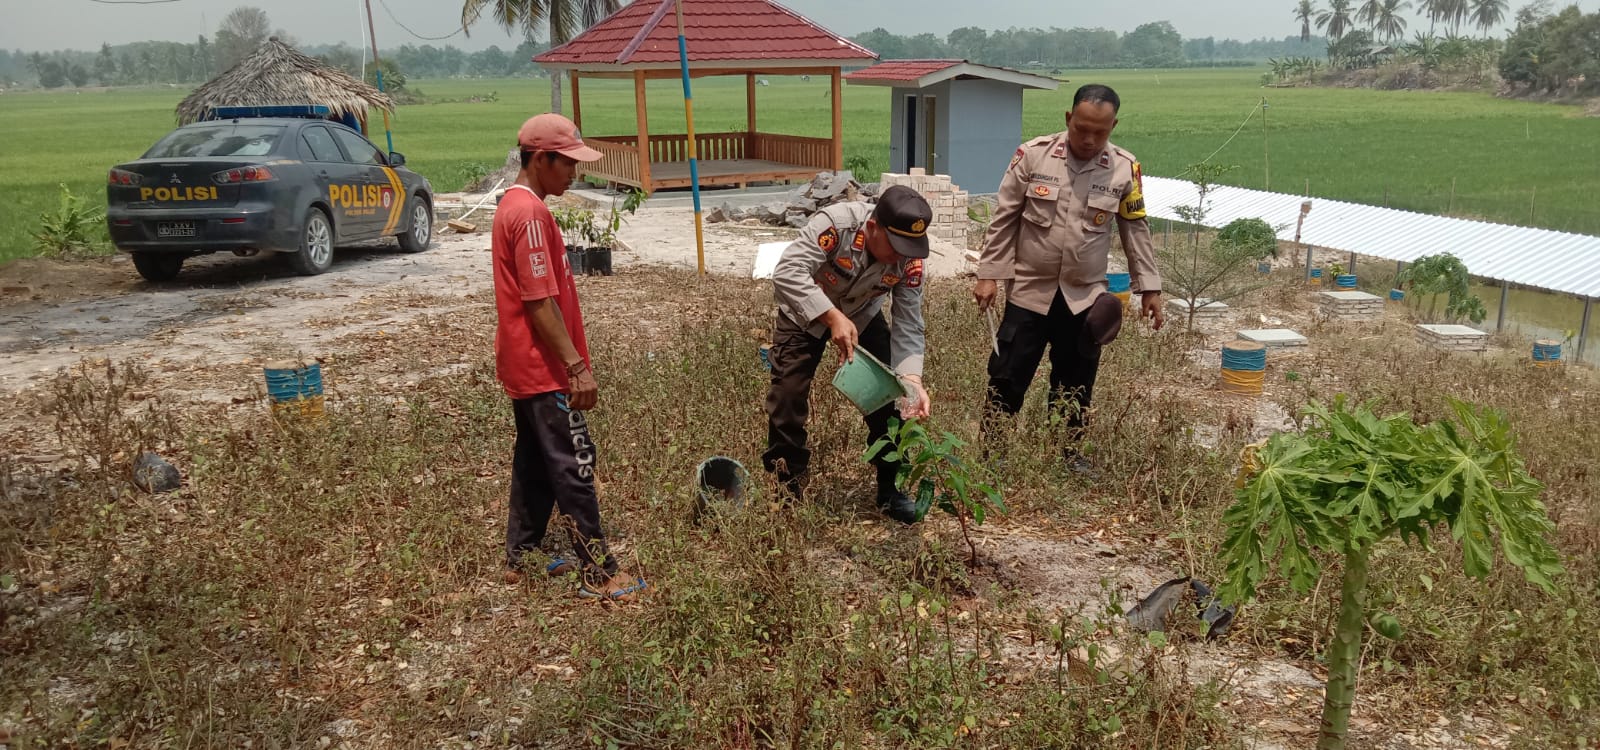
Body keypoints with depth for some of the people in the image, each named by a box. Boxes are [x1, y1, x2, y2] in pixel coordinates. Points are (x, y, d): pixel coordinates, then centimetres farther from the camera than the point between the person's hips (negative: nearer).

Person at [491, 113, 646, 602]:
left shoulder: (515, 206, 12)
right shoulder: (531, 214, -19)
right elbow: (540, 303, -23)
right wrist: (577, 366, -21)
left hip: (525, 365, 10)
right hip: (543, 368, -10)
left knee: (535, 461, 17)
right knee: (574, 465, -4)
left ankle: (521, 559, 27)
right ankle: (597, 574, 4)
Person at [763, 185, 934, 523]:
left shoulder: (909, 258, -25)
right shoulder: (835, 223, -39)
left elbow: (908, 324, -21)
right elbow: (787, 273, -45)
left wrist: (911, 378, -37)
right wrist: (832, 318, -52)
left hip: (862, 316, 3)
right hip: (807, 312, -3)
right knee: (788, 394, -10)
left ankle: (889, 488, 13)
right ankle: (785, 488, 9)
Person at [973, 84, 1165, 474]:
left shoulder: (1125, 168, -4)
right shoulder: (1033, 155, -8)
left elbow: (1135, 230, 5)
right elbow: (1004, 220, -4)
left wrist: (1149, 287, 5)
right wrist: (989, 275, -6)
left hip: (1085, 296, 2)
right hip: (1029, 290, -2)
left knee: (1076, 382, 13)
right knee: (1007, 376, 1)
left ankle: (1069, 451, 31)